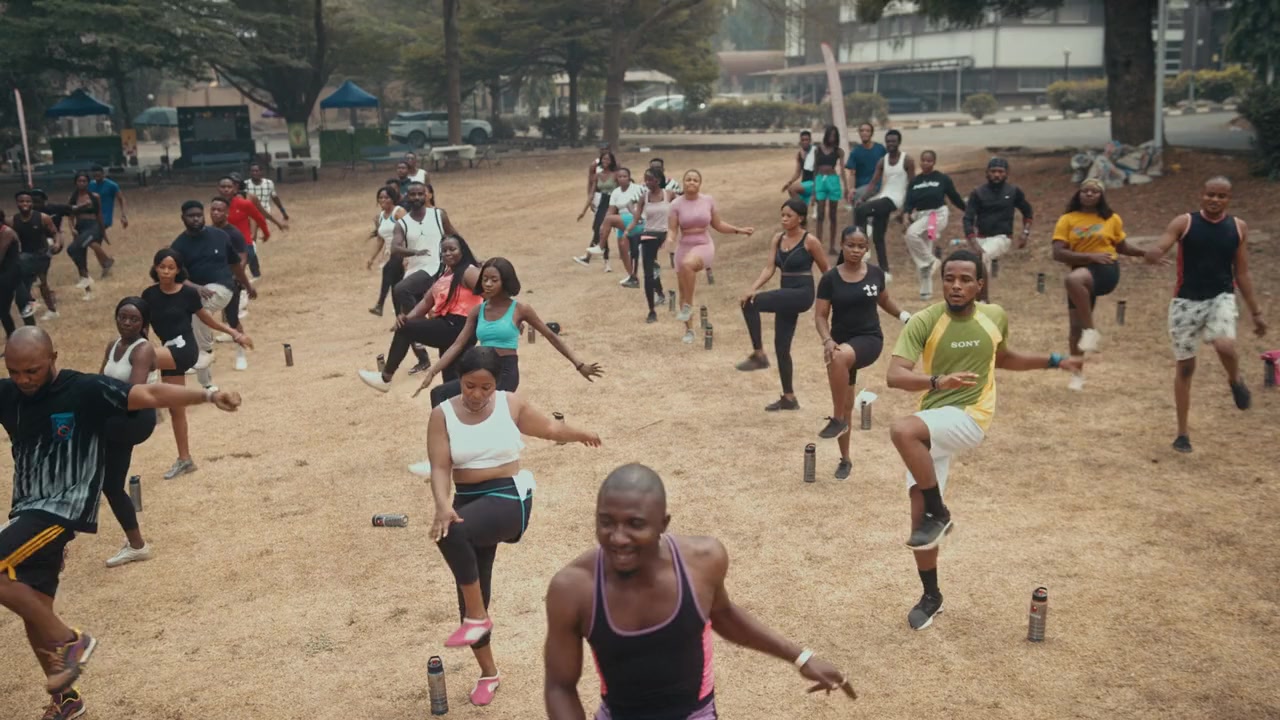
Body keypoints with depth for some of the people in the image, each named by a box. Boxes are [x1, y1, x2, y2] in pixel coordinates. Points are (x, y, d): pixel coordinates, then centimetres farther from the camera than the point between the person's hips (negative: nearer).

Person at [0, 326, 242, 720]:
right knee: (34, 610, 12)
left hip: (64, 508, -7)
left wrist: (207, 395, -32)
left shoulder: (86, 391, -13)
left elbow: (149, 395, -21)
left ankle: (69, 642, -5)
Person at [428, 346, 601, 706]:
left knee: (452, 534, -33)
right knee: (471, 590, 8)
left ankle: (478, 616, -16)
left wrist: (580, 435, 31)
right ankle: (488, 672, 27)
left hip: (510, 497, -3)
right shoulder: (442, 415, -4)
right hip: (468, 503, 3)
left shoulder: (511, 404, -2)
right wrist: (443, 506, -29)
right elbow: (440, 468, -11)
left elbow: (548, 427, 16)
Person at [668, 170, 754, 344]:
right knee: (683, 291, 7)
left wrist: (738, 230, 9)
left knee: (687, 264, -38)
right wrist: (670, 239, -26)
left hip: (704, 246, -2)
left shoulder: (708, 200, 1)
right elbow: (672, 229, -4)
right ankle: (689, 330, 24)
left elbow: (717, 224, 13)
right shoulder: (676, 204, -3)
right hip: (684, 247, 2)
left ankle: (688, 306, -20)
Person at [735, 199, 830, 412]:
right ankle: (789, 398, 21)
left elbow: (826, 271, -2)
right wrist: (752, 288, -16)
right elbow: (769, 269, 0)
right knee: (781, 346, 9)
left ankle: (758, 355, -13)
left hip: (802, 294, -7)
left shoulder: (810, 241, -9)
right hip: (786, 296, 7)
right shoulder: (777, 239, 8)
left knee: (751, 304, -24)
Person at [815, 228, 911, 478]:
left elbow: (884, 300, 19)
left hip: (869, 339, -1)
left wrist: (904, 315, 3)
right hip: (840, 344, 2)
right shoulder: (830, 278, -4)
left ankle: (837, 419, -22)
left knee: (841, 357, -37)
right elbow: (820, 316, -3)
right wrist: (827, 340, -21)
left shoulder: (876, 273, 0)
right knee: (846, 404, 6)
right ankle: (845, 459, 25)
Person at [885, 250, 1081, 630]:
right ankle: (931, 596, 25)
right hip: (929, 426, 2)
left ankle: (938, 513, -12)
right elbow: (895, 375, -23)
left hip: (969, 418, -2)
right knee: (919, 512, 3)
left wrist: (1055, 361, 20)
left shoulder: (995, 316, 0)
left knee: (902, 430, -33)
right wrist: (937, 380, -40)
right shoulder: (923, 321, -11)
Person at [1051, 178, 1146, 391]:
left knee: (1072, 279, -37)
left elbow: (1121, 247, 20)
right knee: (1075, 327, 5)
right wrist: (1090, 256, -17)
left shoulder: (1112, 219, 5)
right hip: (1081, 274, 3)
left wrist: (1147, 253, 10)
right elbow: (1058, 253, -9)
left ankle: (1091, 331, -25)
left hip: (1106, 270, -3)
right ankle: (1078, 373, 23)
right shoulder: (1067, 220, 1)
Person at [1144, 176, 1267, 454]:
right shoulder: (1183, 223, -4)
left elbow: (1242, 273, 10)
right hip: (1186, 301, -1)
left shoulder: (1238, 228, 4)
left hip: (1221, 298, 1)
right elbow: (1157, 251, -15)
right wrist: (1153, 254, -41)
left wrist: (1256, 312, 8)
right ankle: (1182, 432, 17)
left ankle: (1236, 380, 7)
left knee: (1225, 345, -29)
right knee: (1185, 366, 5)